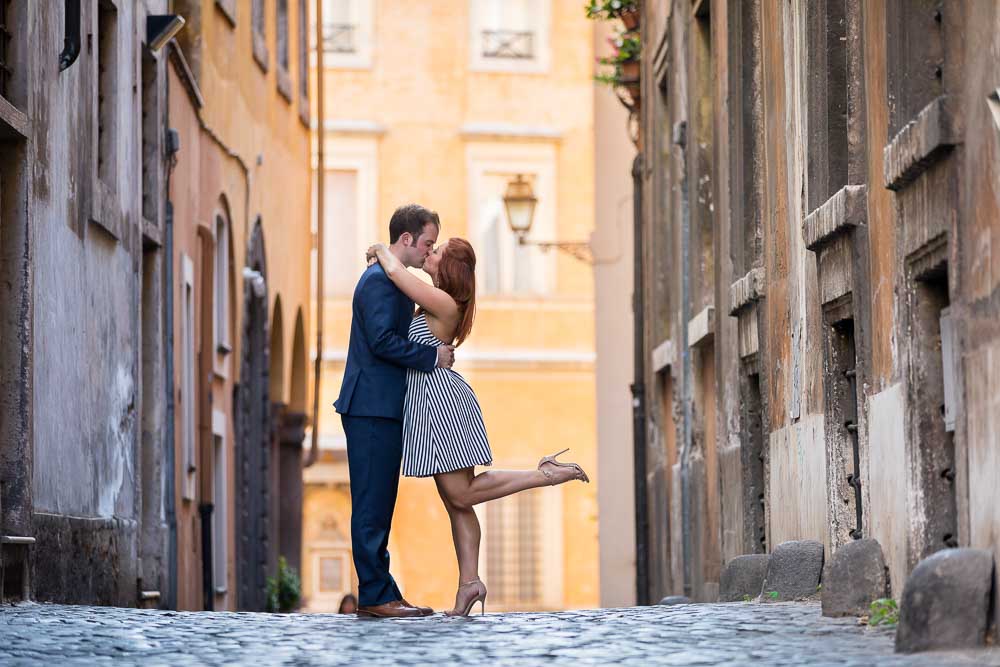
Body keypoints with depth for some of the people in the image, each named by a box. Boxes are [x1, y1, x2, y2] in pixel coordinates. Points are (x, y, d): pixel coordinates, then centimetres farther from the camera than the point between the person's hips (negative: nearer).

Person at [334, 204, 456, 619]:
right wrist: (433, 357, -14)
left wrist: (436, 352, 11)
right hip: (372, 409, -11)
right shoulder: (379, 280, -12)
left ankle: (379, 594, 13)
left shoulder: (392, 280, 21)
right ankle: (376, 596, -6)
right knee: (372, 505, -8)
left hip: (382, 409, 11)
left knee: (378, 506, 10)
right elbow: (382, 341, -21)